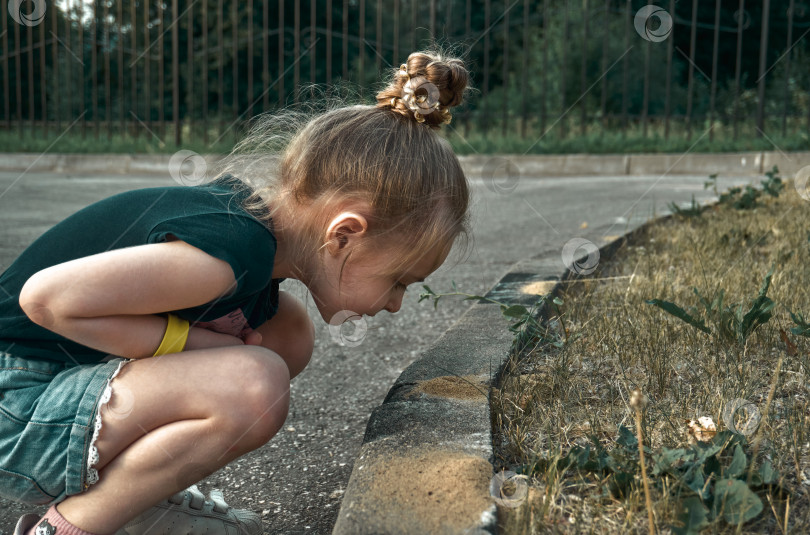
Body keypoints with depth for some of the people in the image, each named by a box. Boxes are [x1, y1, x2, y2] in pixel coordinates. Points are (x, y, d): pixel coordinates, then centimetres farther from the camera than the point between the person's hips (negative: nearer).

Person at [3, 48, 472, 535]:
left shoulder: (258, 205, -2)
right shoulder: (229, 251, -30)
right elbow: (45, 297, -28)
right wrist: (190, 341, -20)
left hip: (84, 371, 9)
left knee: (289, 333, 5)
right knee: (254, 386, -30)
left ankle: (136, 495, 11)